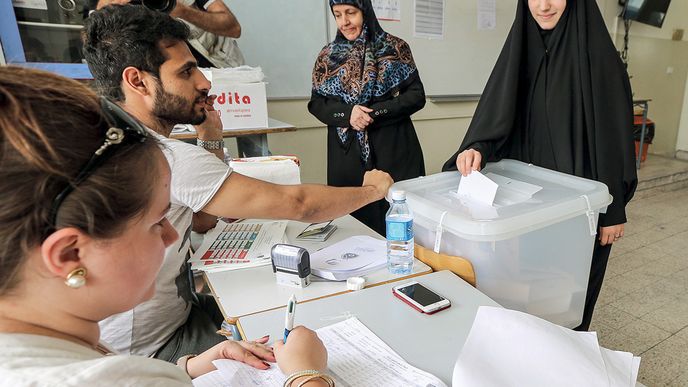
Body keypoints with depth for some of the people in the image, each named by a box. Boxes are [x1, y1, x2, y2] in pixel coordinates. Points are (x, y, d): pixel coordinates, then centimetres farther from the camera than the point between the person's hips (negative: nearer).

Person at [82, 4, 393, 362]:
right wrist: (372, 190, -14)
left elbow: (208, 217, 7)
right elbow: (296, 204, -31)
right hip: (151, 349, -8)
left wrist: (211, 140, -2)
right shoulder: (168, 158, -31)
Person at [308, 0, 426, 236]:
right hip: (347, 154, 2)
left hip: (393, 150, -1)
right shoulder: (328, 56, 9)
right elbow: (316, 103, 7)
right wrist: (347, 113, -13)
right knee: (354, 219, 2)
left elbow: (416, 96, -1)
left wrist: (374, 112, -15)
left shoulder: (395, 48, 3)